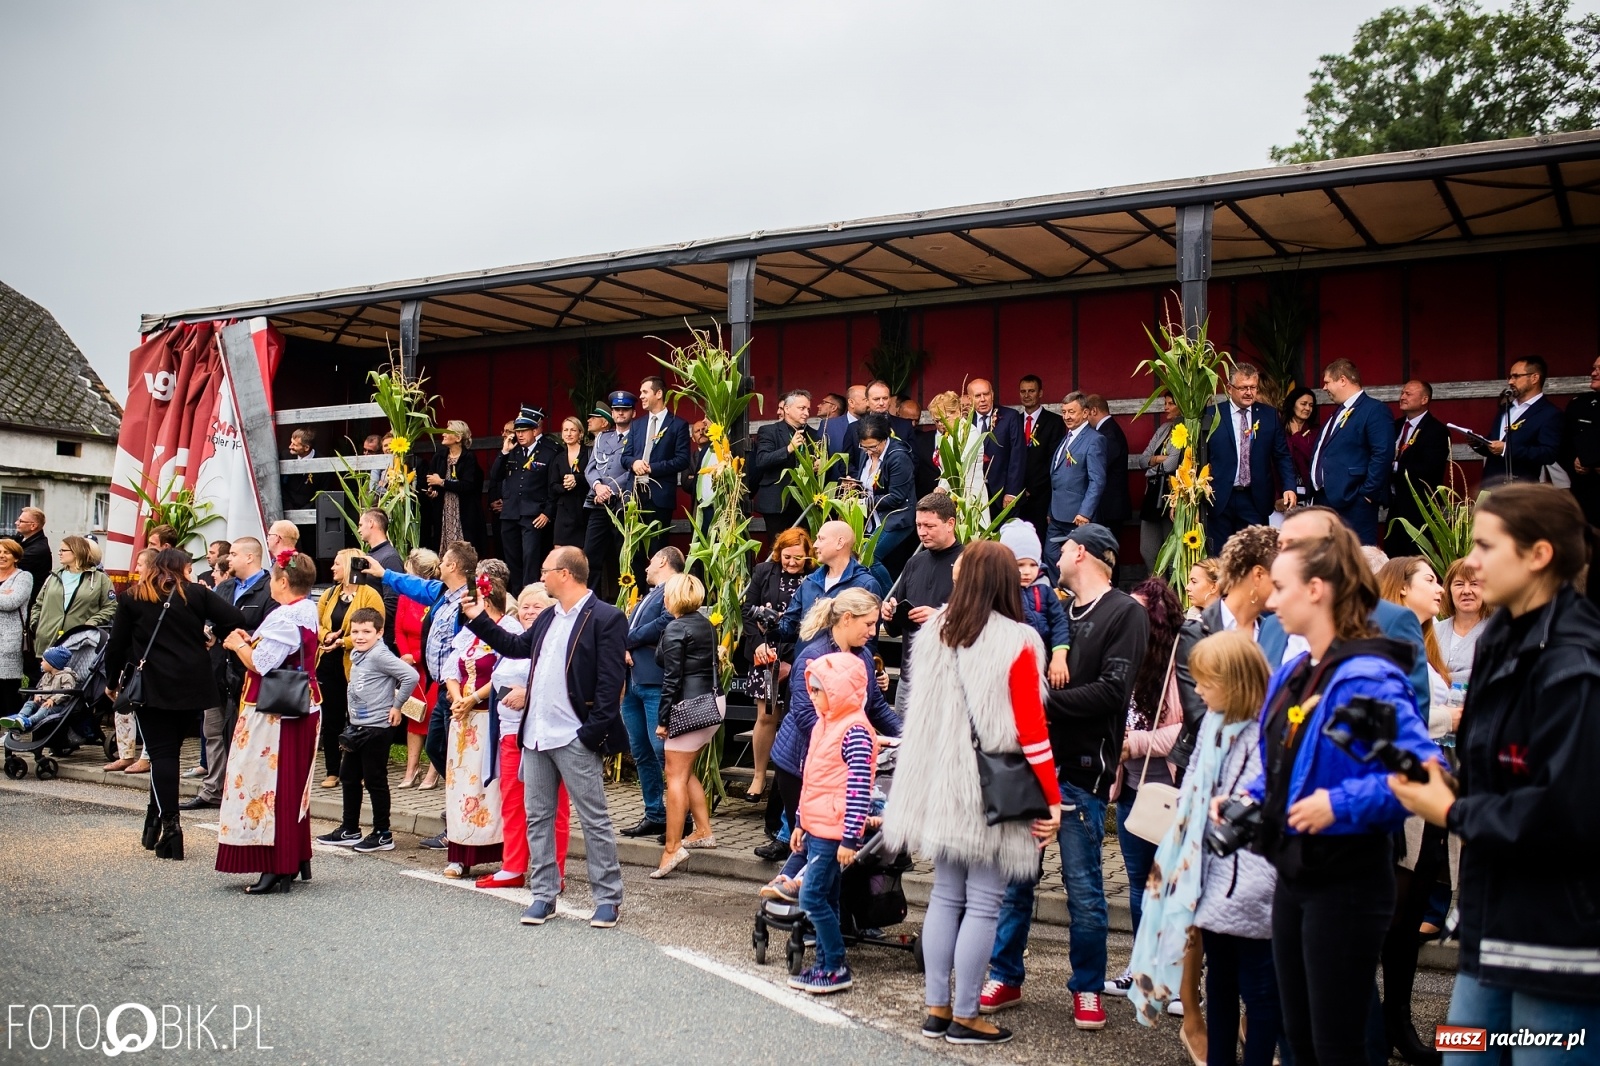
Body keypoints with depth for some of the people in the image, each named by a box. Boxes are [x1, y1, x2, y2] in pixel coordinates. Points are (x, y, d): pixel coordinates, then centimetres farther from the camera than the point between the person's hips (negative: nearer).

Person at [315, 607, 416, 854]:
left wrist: (396, 705, -16)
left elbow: (411, 676, -25)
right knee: (349, 777, 16)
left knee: (375, 781, -1)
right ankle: (349, 831, 28)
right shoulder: (356, 654, 9)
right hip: (356, 726, 9)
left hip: (376, 729, -9)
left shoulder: (379, 655, -18)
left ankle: (383, 835, 9)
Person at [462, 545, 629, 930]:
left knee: (595, 820, 1)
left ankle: (609, 899, 10)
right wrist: (478, 619, 22)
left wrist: (592, 733, -20)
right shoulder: (548, 617, 13)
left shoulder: (605, 618, -12)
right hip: (536, 736, 8)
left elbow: (610, 682, -15)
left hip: (575, 739, -8)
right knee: (537, 818, 13)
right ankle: (543, 896, 23)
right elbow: (516, 647, 27)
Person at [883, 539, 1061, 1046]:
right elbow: (1031, 730, -12)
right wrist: (1053, 799, -5)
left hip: (942, 788, 5)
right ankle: (964, 1017, 8)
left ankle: (936, 1008, 19)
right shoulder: (1016, 642, -12)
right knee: (983, 903, 2)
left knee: (946, 895, 13)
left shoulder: (935, 633, 3)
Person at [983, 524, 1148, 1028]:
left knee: (1083, 887, 4)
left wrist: (1045, 700, -14)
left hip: (1082, 771, -5)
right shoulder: (1058, 610, 14)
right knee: (1016, 877, 9)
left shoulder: (1124, 613, -4)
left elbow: (1111, 692, -13)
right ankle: (1006, 976, 21)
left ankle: (1088, 988, 19)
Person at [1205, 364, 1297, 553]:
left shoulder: (1269, 415, 6)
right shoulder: (1212, 415, -1)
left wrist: (1289, 487, -4)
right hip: (1219, 499, -2)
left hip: (1256, 499, 2)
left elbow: (1282, 455, 9)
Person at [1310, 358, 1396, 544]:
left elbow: (1383, 455, -19)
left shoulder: (1374, 409, -9)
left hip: (1353, 503, -10)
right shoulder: (1338, 412, 22)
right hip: (1326, 500, 10)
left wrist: (1367, 493, -19)